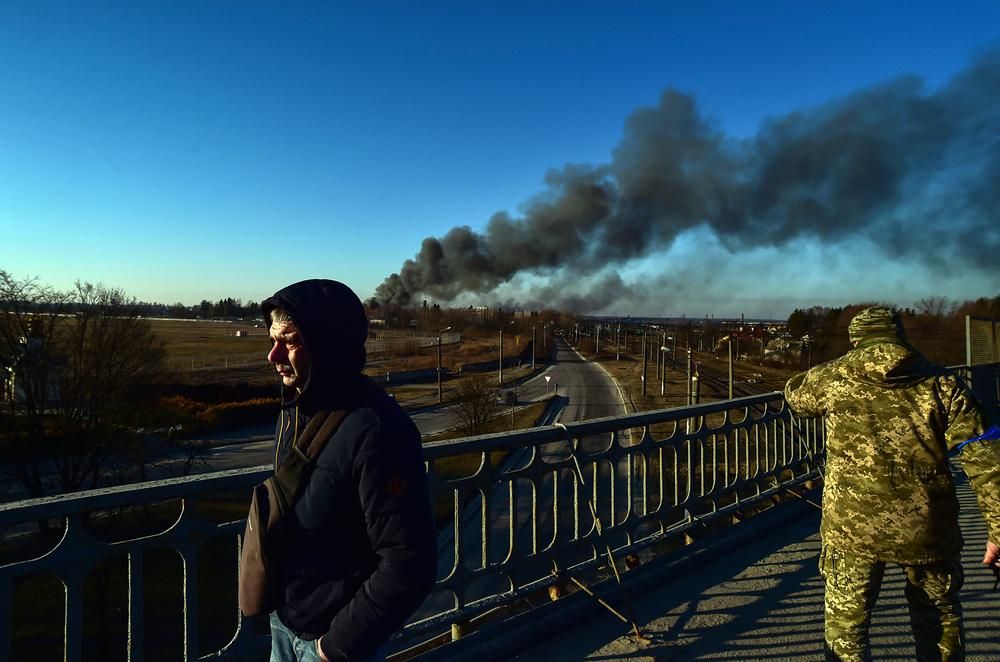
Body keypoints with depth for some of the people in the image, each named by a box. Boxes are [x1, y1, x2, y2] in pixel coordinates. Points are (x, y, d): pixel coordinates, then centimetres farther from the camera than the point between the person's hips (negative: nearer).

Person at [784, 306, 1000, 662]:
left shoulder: (833, 377, -1)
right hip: (928, 528, 3)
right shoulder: (942, 383, 2)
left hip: (853, 526, -2)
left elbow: (796, 394, 21)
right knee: (941, 626, 26)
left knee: (845, 630, 11)